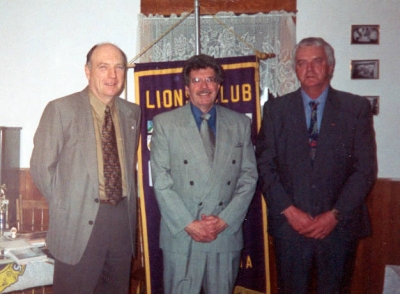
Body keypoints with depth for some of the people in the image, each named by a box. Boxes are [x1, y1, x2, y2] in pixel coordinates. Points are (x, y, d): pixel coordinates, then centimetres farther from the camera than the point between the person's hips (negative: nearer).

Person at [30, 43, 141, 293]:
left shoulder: (133, 113, 9)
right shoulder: (61, 109, -6)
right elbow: (42, 166, -5)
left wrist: (128, 203, 10)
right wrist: (65, 207, -3)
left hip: (123, 220, 5)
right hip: (79, 223, -4)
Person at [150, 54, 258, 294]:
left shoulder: (240, 123, 6)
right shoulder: (165, 123, 0)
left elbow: (249, 176, 3)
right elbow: (161, 181, -5)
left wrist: (225, 220, -7)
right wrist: (188, 225, -11)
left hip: (227, 233, 2)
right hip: (181, 234, -2)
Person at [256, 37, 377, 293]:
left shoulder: (357, 108, 0)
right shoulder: (276, 109, 3)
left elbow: (365, 169, -3)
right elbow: (265, 166, 0)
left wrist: (335, 215, -10)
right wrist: (289, 211, -9)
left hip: (340, 225, 0)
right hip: (289, 225, 1)